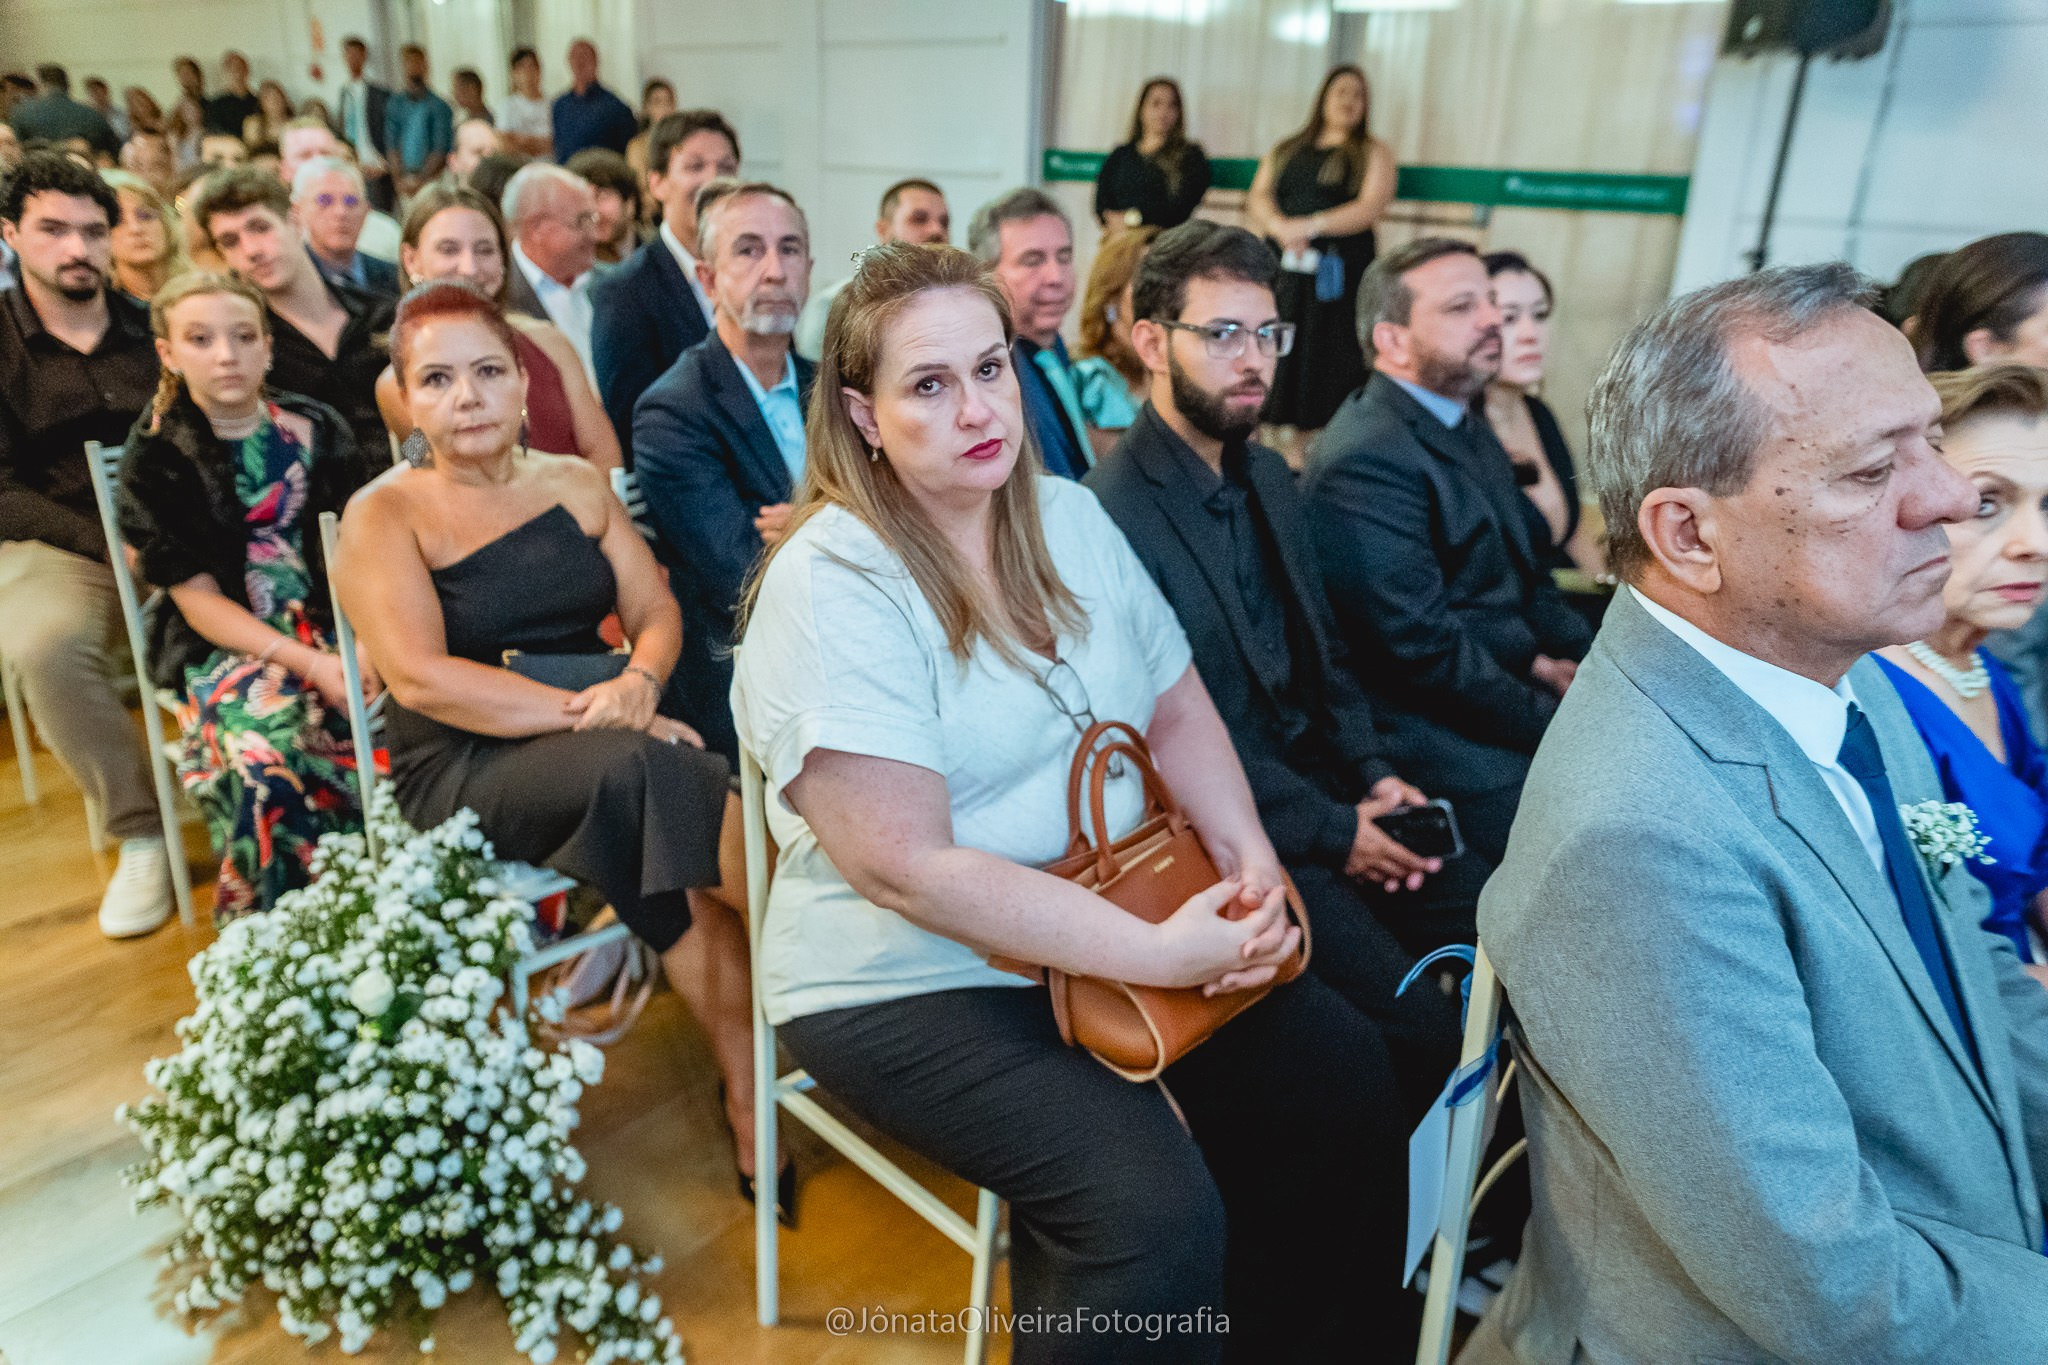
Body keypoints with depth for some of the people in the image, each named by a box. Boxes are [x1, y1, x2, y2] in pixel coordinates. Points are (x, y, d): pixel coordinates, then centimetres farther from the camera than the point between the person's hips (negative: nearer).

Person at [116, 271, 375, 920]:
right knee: (266, 751, -34)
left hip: (335, 626, 3)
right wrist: (311, 663, -20)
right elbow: (199, 598, -5)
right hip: (226, 643, -2)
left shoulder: (317, 428, 7)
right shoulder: (156, 458, 0)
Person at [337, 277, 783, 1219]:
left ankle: (750, 1103, -21)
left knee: (681, 874, -29)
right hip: (460, 772, -3)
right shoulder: (383, 515, 0)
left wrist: (638, 683, -15)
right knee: (644, 769, -35)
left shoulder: (576, 485, 14)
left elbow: (656, 610, 10)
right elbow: (420, 677, -13)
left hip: (599, 743, 4)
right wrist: (586, 712, -21)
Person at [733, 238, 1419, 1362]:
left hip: (1128, 922, 7)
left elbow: (1175, 710, 9)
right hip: (909, 979, -6)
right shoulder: (830, 585, -17)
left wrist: (1248, 856, -10)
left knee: (1341, 1071, -4)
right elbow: (908, 867, -23)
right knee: (1156, 1209, -24)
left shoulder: (1071, 519, 6)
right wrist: (1158, 952, -25)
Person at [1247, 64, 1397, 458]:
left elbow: (1370, 208, -5)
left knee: (1324, 365, -7)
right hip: (1282, 265, 3)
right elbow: (1258, 198, 9)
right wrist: (1280, 227, -13)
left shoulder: (1373, 153, 10)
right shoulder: (1286, 150, 20)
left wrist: (1311, 226, -16)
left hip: (1338, 273, -3)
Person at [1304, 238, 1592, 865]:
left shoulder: (1468, 430, 15)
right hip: (1450, 737, -10)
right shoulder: (1366, 460, -18)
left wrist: (1587, 659, 3)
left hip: (1520, 681, 10)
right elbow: (1426, 649, -20)